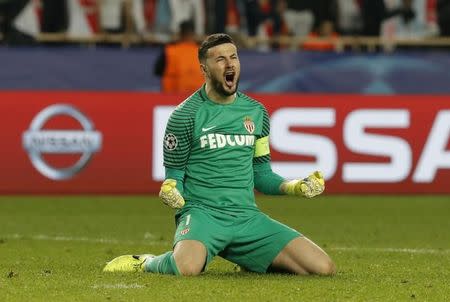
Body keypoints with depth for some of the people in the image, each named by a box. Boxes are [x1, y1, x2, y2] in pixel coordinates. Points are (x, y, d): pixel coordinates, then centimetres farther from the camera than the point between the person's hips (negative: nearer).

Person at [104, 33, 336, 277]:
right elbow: (174, 175, 3)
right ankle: (145, 263, -2)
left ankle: (252, 261, 18)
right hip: (202, 211, -5)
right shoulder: (185, 115, -1)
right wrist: (171, 192, -20)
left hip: (247, 217, 5)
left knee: (324, 268, -8)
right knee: (187, 268, -40)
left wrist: (296, 187, 2)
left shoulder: (256, 112, 14)